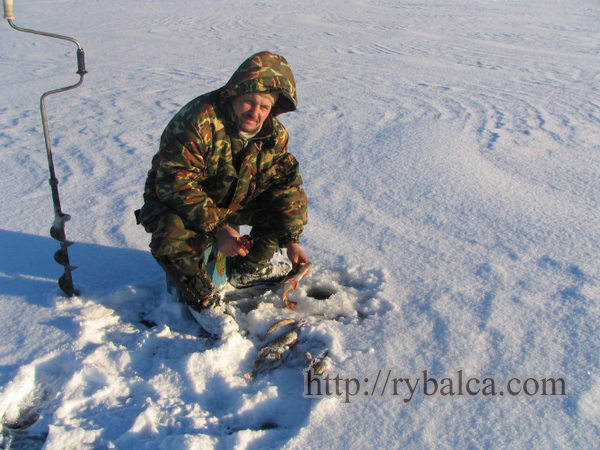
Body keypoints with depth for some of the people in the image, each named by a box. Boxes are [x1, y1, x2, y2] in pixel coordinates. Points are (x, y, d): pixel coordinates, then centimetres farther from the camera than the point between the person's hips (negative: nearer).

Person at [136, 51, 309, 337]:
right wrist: (218, 228, -35)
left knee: (292, 203, -5)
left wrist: (291, 240, -20)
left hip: (235, 203, 6)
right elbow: (175, 184, -31)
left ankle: (248, 270, 12)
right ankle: (200, 297, -8)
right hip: (175, 202, -5)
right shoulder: (198, 122, -29)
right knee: (173, 236, -37)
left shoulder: (274, 134, -8)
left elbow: (286, 182, -7)